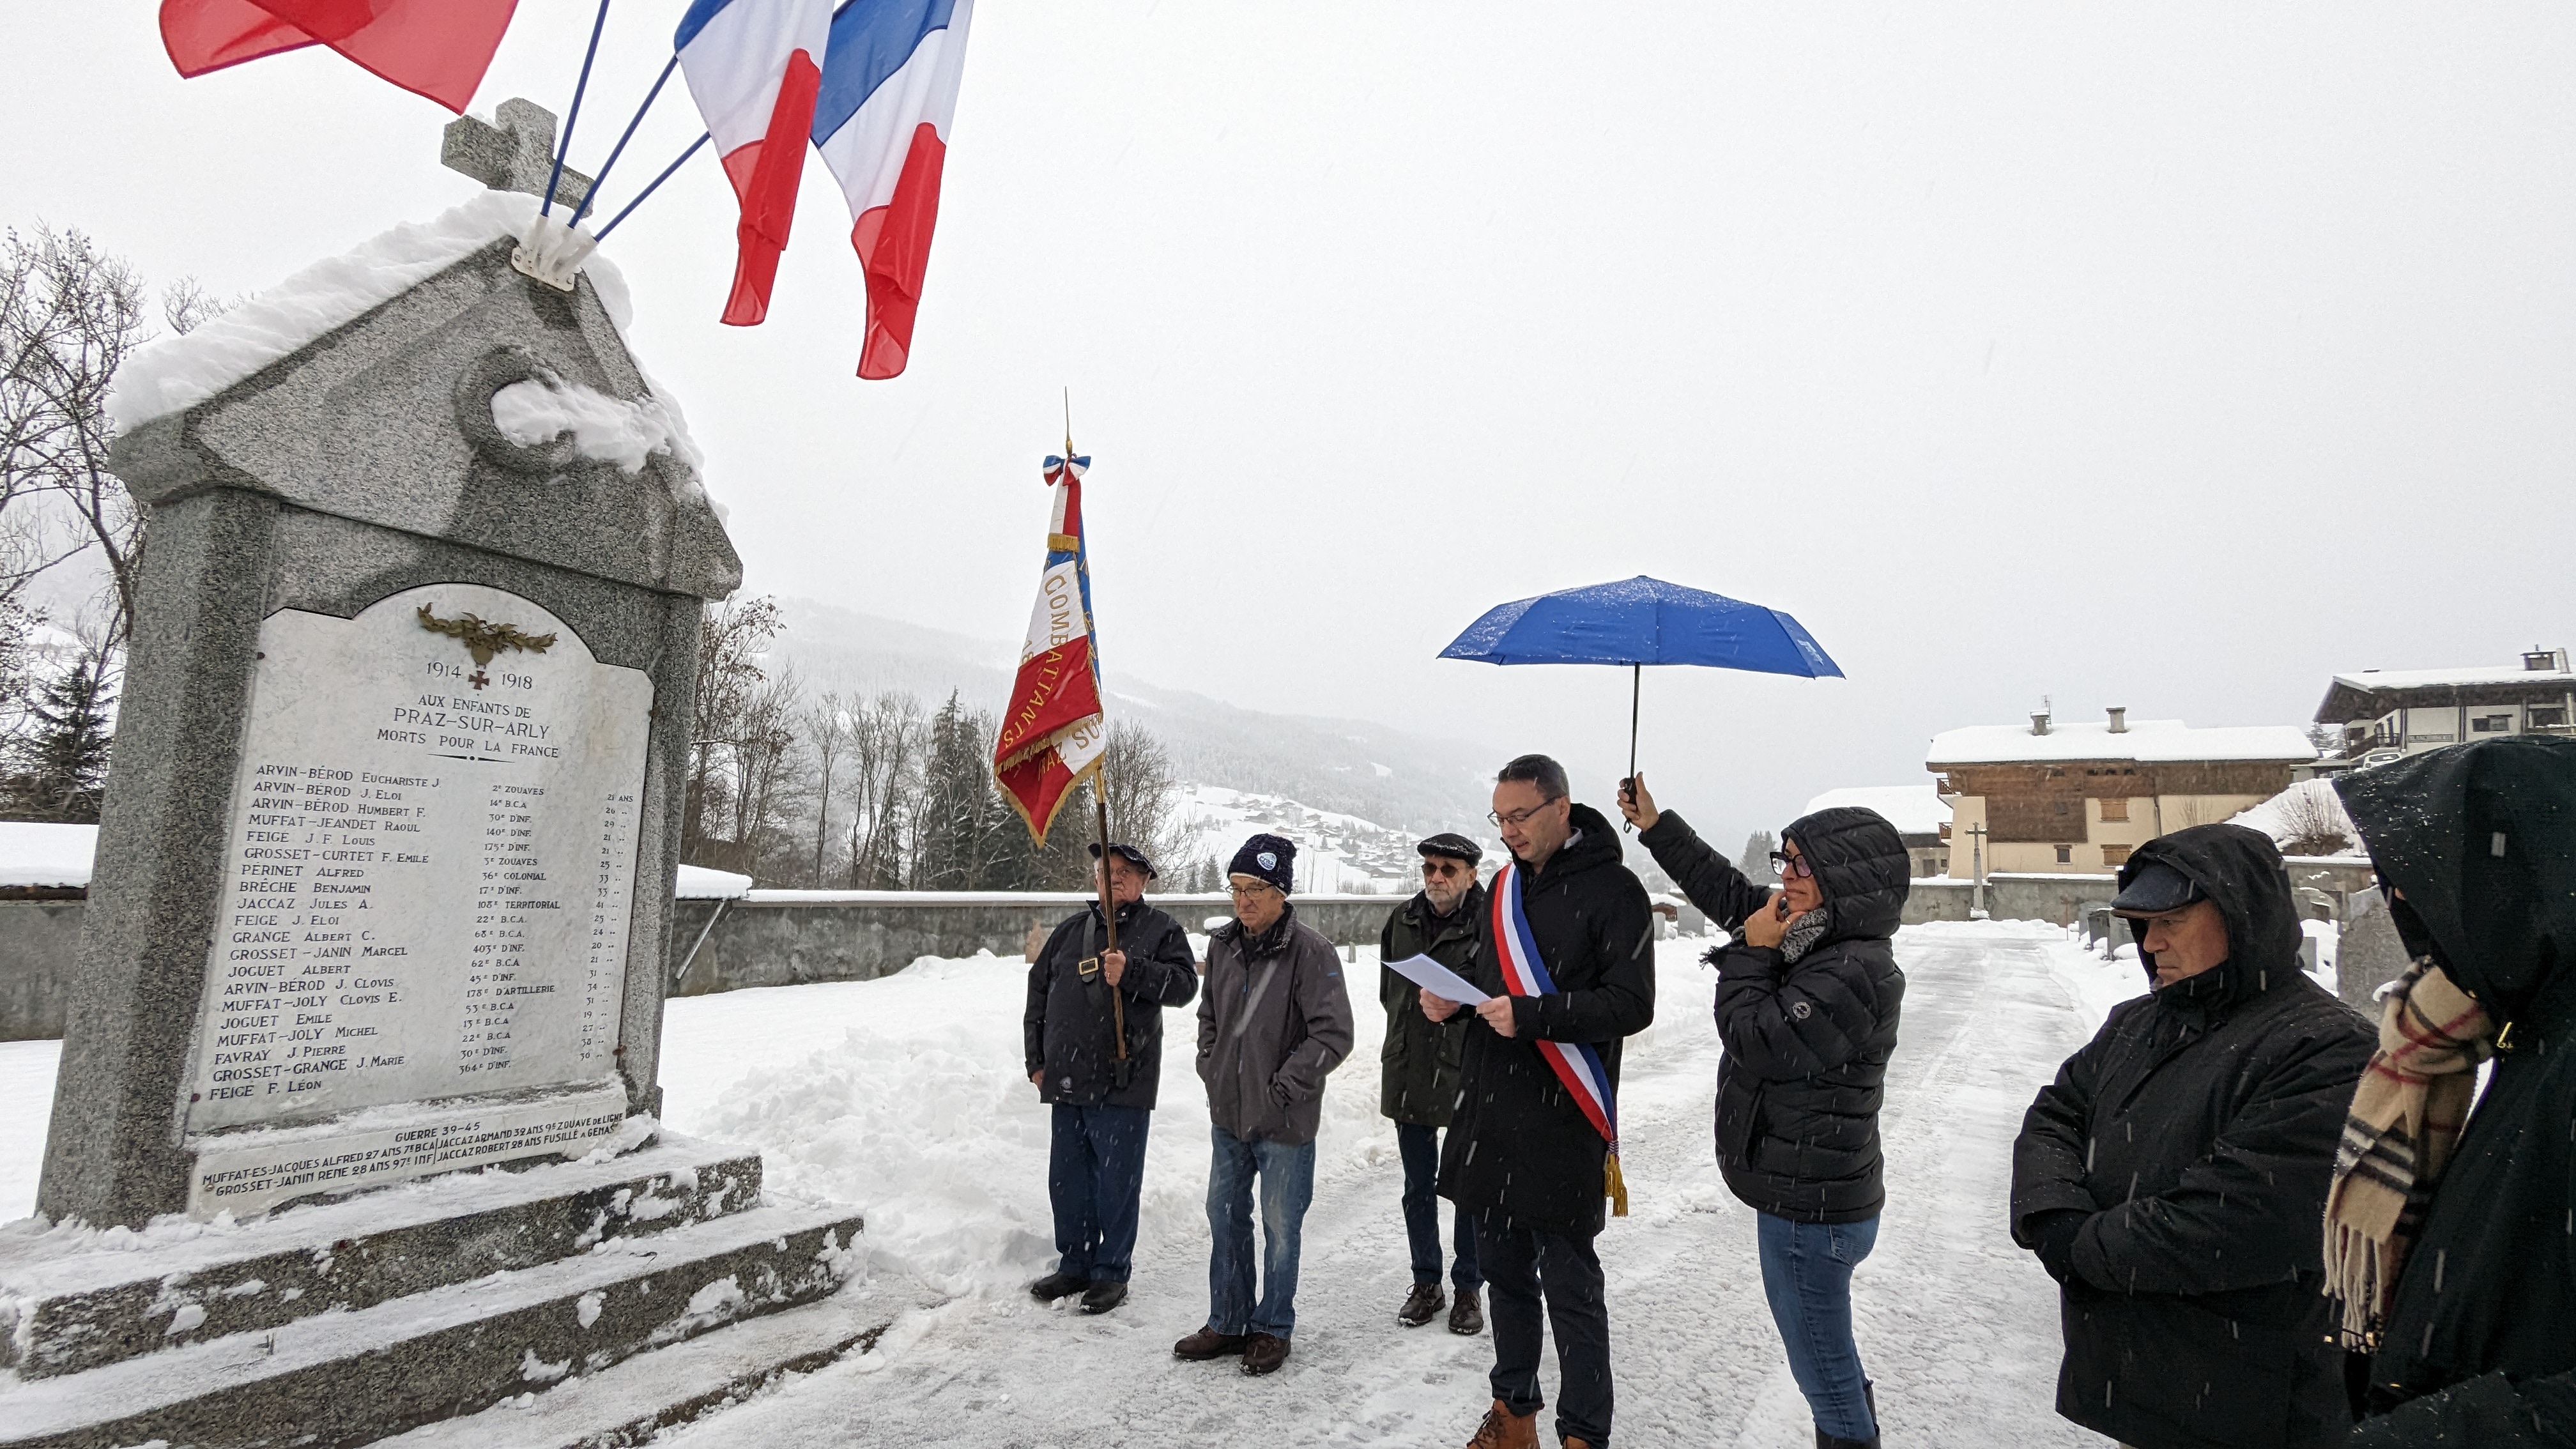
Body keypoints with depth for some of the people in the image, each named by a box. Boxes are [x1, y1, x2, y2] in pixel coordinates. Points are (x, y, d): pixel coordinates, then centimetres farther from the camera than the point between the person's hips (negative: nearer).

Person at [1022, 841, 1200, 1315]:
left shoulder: (1161, 930, 1)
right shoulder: (1072, 930, 14)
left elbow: (1184, 983, -12)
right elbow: (1038, 991, 16)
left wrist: (1131, 971, -24)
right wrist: (1037, 1060, 12)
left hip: (1123, 1081, -5)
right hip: (1066, 1079, 5)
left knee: (1117, 1183, 2)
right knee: (1067, 1179, 14)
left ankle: (1112, 1272, 17)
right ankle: (1074, 1266, 29)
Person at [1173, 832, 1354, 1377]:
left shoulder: (1311, 951, -17)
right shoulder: (1223, 945, 3)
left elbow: (1333, 1035, -18)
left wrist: (1284, 1085, -17)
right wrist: (1210, 1067, 7)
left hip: (1285, 1120, -6)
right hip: (1228, 1112, 6)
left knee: (1280, 1225, 8)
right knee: (1225, 1216, 16)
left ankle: (1272, 1329, 27)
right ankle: (1227, 1322, 33)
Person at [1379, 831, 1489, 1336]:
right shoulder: (1401, 922, 5)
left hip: (1469, 1079, -4)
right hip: (1408, 1078, 5)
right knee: (1418, 1189, 15)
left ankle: (1468, 1288, 26)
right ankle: (1426, 1284, 31)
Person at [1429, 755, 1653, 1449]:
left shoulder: (1613, 890, -10)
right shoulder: (1506, 885, 13)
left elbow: (1631, 1004, -15)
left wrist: (1531, 1014, -24)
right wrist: (1453, 996, 1)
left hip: (1560, 1124, -7)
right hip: (1488, 1112, 7)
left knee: (1569, 1287, 4)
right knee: (1505, 1272, 18)